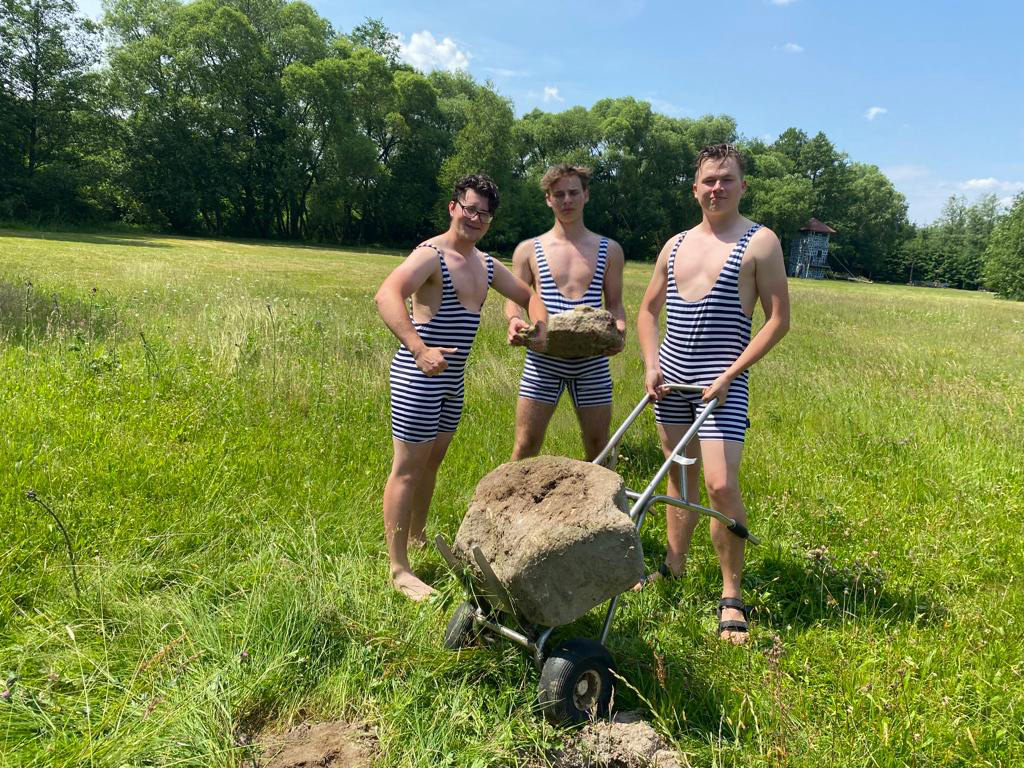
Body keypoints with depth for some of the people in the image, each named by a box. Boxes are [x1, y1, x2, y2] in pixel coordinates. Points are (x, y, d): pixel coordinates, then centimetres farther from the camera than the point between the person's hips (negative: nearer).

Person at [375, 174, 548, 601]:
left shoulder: (486, 265, 12)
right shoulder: (431, 254, -15)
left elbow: (528, 296, 25)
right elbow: (386, 295, -32)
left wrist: (540, 328, 3)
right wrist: (420, 349, -44)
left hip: (453, 378, 8)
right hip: (419, 374, -8)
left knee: (433, 459, 18)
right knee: (408, 467, -3)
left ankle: (416, 539, 35)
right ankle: (398, 567, 6)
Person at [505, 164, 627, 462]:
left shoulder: (609, 250, 8)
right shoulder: (529, 250, 6)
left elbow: (615, 303, 11)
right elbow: (513, 300, 8)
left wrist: (619, 328, -12)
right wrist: (515, 320, -16)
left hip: (592, 360, 1)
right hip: (543, 359, -1)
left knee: (598, 446, 10)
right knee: (525, 445, 1)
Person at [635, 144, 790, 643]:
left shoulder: (760, 242, -3)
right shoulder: (675, 245, 12)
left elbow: (778, 320, -7)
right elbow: (648, 310, 19)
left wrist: (729, 375, -14)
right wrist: (650, 366, 3)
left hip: (721, 381, -5)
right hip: (670, 378, 5)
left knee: (721, 485, -11)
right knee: (679, 476, 14)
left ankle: (732, 595, 4)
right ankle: (674, 565, 29)